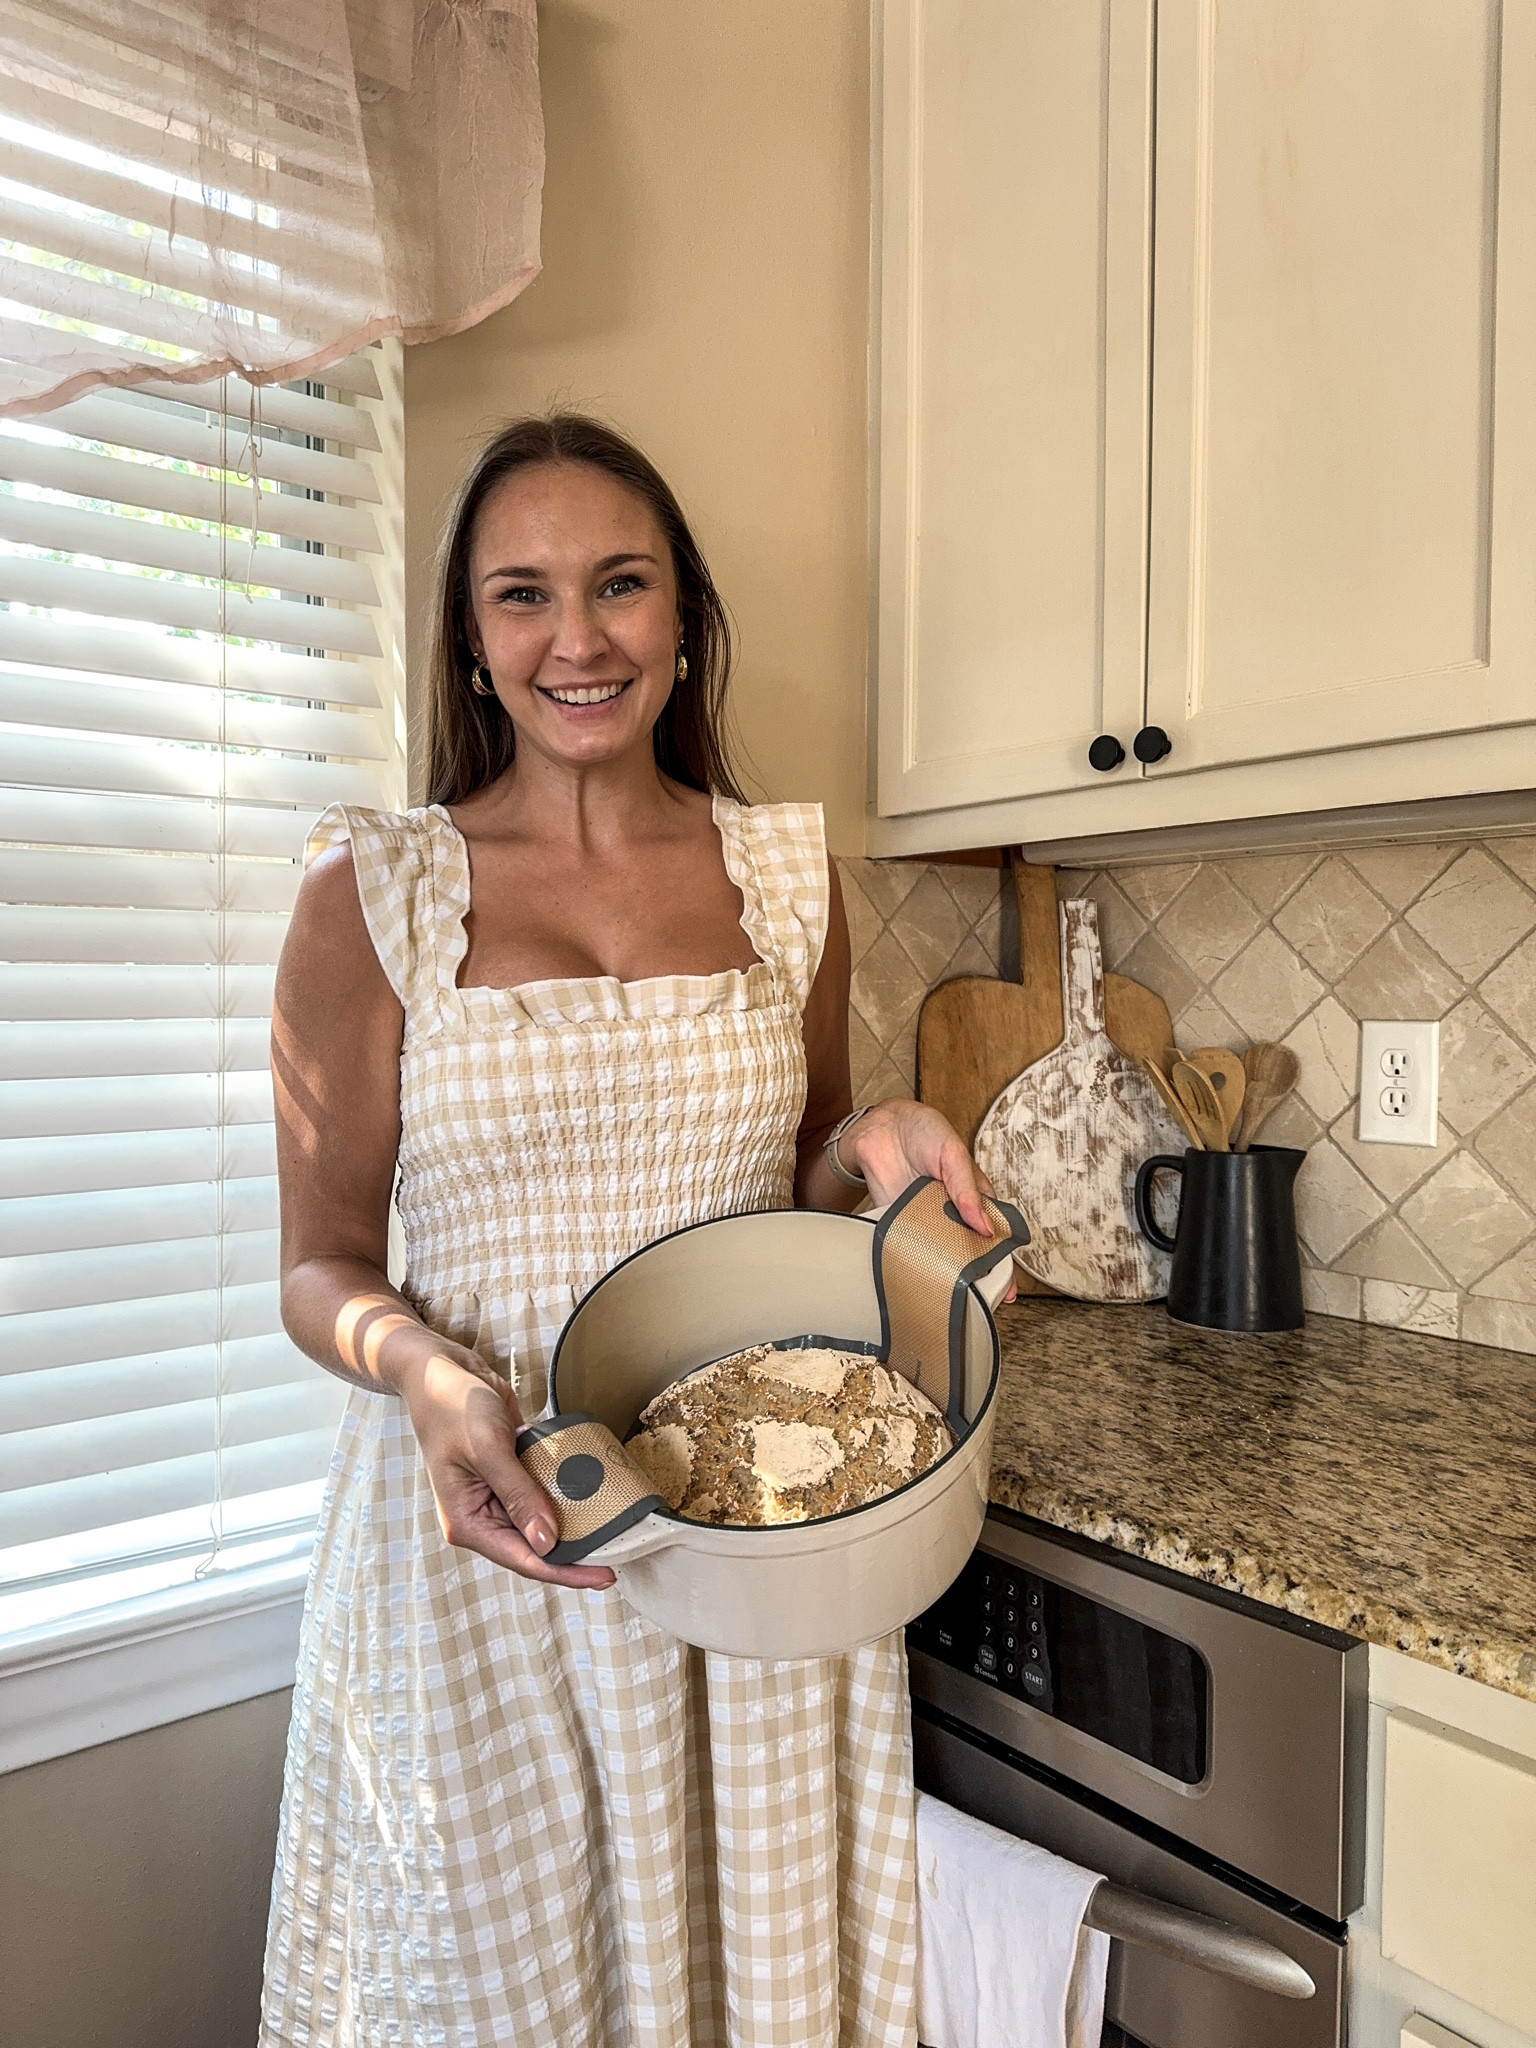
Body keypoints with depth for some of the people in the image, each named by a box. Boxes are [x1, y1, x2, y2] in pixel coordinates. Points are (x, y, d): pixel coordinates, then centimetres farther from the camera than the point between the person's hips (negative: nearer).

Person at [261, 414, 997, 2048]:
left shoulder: (787, 873, 4)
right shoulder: (374, 892, -4)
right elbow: (323, 1262, -1)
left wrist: (871, 1156, -9)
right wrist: (427, 1371, -22)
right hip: (478, 1524, -1)